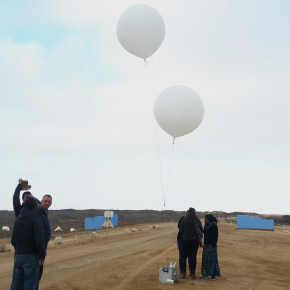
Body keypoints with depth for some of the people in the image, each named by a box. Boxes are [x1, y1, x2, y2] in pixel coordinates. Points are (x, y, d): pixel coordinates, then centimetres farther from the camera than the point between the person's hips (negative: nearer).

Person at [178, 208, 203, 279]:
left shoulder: (184, 220, -7)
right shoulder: (197, 221, -4)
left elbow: (180, 231, -1)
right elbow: (201, 231, 2)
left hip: (186, 240, -2)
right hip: (195, 241, 2)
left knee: (183, 257, 9)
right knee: (193, 257, 8)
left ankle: (183, 273, 7)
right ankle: (192, 274, 11)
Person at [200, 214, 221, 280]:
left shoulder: (214, 226, -13)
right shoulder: (205, 226, 9)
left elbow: (215, 237, -14)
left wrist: (213, 247, -18)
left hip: (212, 246, -8)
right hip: (206, 245, 8)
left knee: (212, 260, -4)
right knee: (205, 260, 10)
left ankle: (213, 275, 1)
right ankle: (205, 274, 19)